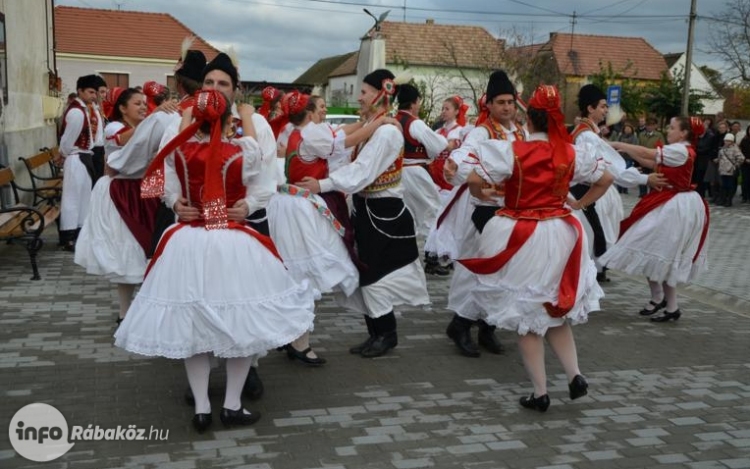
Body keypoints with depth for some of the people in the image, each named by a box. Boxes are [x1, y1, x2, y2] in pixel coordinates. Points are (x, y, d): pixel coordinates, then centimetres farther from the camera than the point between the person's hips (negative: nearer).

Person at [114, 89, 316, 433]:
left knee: (191, 324, 13)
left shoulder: (180, 151, -3)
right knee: (241, 321, 11)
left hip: (187, 245, 3)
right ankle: (232, 406, 15)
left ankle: (201, 408, 15)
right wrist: (247, 117, 29)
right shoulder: (241, 152, -10)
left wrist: (189, 112, 36)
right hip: (233, 245, -3)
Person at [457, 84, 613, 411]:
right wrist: (579, 203, 17)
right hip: (559, 236, 4)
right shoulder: (571, 153, 1)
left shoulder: (512, 151, -13)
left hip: (521, 239, -4)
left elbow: (474, 179, -21)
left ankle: (540, 393, 12)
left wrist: (482, 194, -1)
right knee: (556, 310, 23)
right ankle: (575, 376, 13)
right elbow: (605, 179, 13)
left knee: (526, 316, 7)